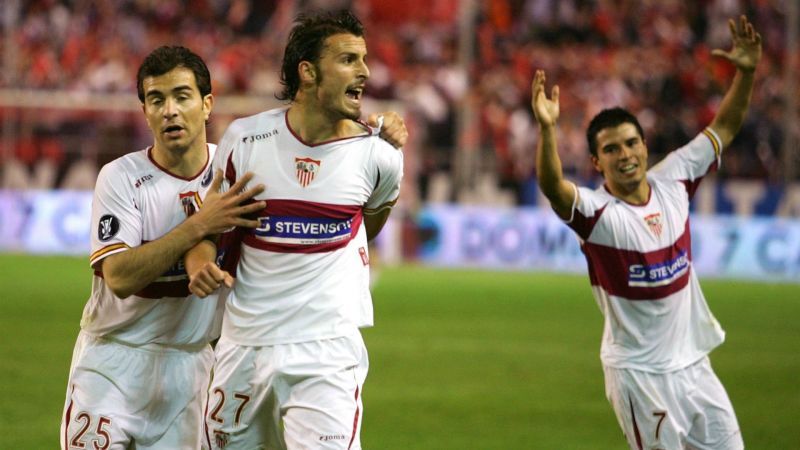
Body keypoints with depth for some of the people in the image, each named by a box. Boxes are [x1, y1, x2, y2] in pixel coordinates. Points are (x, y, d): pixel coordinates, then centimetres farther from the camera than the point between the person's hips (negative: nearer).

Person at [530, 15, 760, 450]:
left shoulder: (672, 181, 0)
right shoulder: (595, 211, -16)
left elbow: (725, 127, 7)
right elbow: (552, 186, -37)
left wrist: (746, 71, -7)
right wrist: (547, 128, -53)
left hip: (693, 362, 6)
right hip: (639, 374, -6)